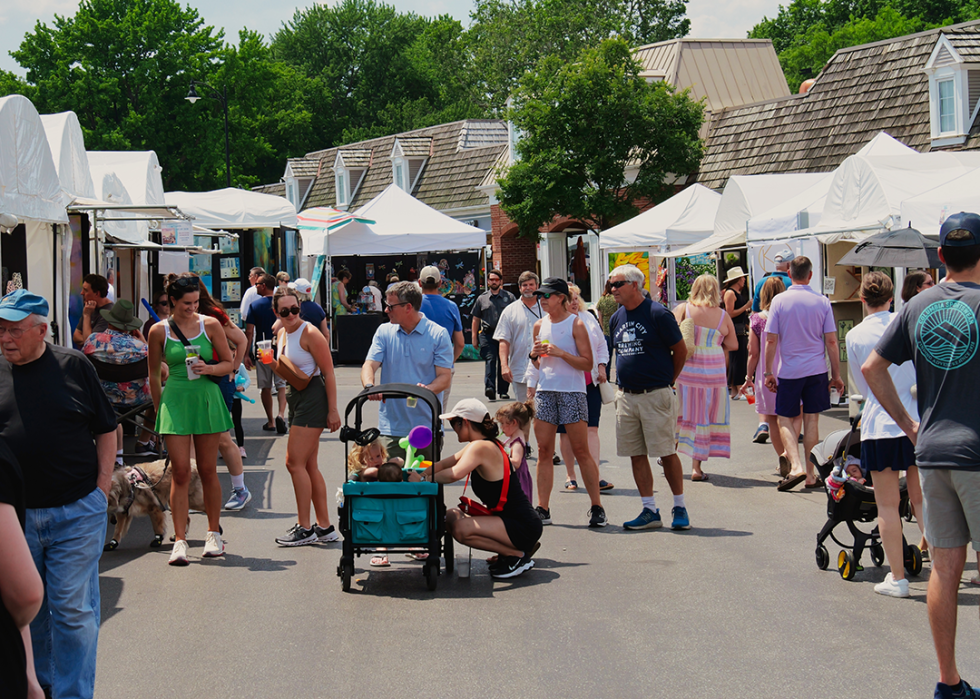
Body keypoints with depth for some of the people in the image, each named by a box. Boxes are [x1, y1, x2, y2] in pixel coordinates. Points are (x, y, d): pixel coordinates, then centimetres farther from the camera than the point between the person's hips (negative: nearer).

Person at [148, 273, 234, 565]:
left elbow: (230, 363, 8)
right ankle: (180, 541, -3)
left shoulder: (211, 325, 1)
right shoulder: (159, 331, 1)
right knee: (180, 473, -6)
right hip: (175, 401, 0)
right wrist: (159, 409, 13)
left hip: (207, 400, 1)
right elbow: (154, 375, 11)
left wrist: (209, 369, -12)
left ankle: (214, 534, 20)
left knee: (208, 471, 7)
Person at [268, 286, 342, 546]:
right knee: (309, 465, 11)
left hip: (312, 397, -10)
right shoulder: (282, 333, 12)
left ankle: (305, 528, -3)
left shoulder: (309, 334, -14)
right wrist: (270, 362, 0)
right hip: (296, 398, 10)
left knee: (295, 462, -10)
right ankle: (325, 527, 18)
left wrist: (333, 410, -17)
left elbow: (328, 372, -14)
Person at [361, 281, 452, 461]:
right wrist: (369, 386, -21)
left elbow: (445, 376, -3)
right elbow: (370, 365, 1)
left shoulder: (438, 334, 0)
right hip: (392, 427, 2)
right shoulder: (384, 332, 9)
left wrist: (428, 389, -25)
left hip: (427, 426, -2)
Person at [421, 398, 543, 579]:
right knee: (452, 517, 13)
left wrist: (425, 480, -20)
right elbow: (444, 464, 17)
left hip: (523, 528, -10)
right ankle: (509, 551, 14)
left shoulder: (480, 447, -17)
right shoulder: (482, 446, 14)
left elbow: (455, 474, -34)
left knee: (461, 529, -26)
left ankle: (518, 556, -7)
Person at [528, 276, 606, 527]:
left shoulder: (576, 324, -4)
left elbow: (587, 363, -8)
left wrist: (561, 353, -18)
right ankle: (543, 508, 5)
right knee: (544, 451, 2)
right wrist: (534, 355, 1)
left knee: (581, 451, -4)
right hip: (545, 391, 5)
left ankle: (597, 507, 4)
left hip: (572, 391, -5)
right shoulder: (540, 325, 13)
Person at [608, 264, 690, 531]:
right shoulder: (616, 319, 10)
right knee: (636, 455, 6)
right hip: (626, 396, 6)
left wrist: (666, 380, 3)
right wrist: (624, 382, 14)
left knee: (667, 453, -1)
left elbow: (681, 351, -3)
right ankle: (650, 511, 13)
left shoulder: (657, 314, -9)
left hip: (655, 395, -6)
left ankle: (680, 508, 10)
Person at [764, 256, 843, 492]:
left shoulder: (779, 301, -5)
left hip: (789, 371, -2)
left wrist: (768, 372, 1)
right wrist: (836, 375, 5)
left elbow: (771, 340, -6)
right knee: (811, 420, 9)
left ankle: (796, 467, -11)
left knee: (784, 419, 8)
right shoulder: (822, 301, -1)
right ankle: (810, 475, 12)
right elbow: (831, 341, -1)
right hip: (816, 370, 2)